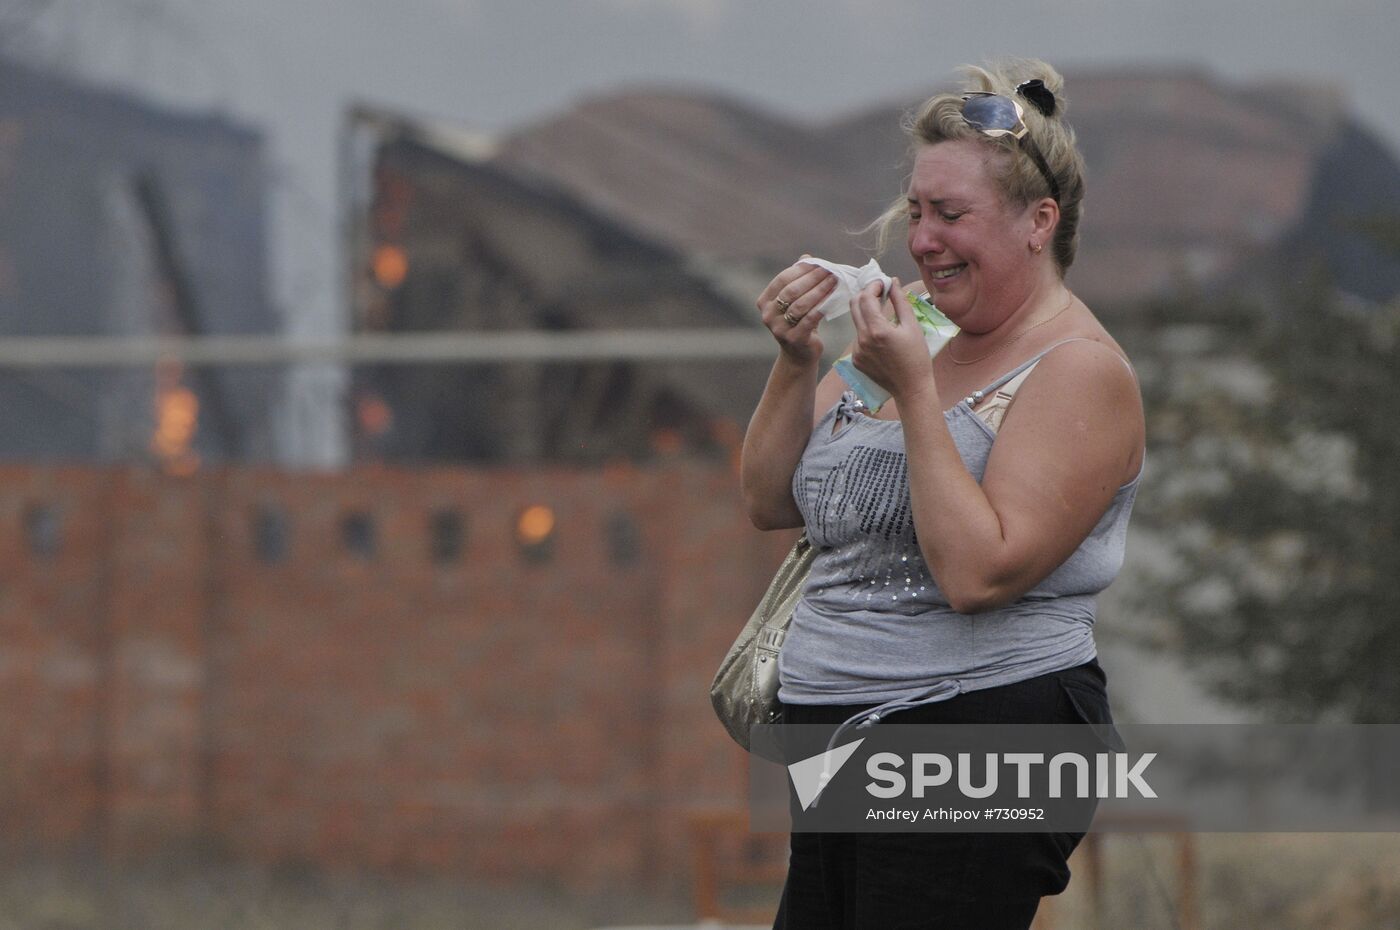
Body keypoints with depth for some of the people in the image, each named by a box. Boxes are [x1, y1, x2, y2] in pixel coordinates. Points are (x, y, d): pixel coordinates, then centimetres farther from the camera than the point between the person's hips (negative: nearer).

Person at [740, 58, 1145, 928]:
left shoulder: (1081, 370, -10)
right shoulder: (915, 339, 14)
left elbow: (977, 574, -20)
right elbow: (771, 503, 15)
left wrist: (915, 393, -19)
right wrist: (796, 365, 0)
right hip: (837, 744, 8)